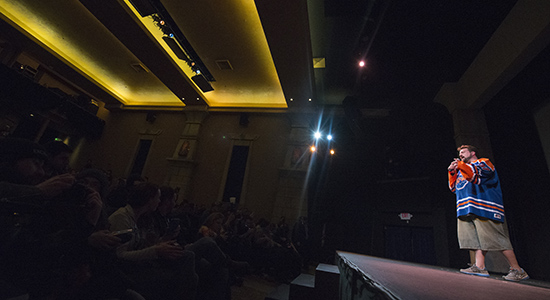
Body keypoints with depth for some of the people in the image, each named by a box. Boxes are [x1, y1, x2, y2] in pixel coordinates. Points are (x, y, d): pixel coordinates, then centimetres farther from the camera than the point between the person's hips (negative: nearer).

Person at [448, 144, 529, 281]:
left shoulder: (484, 162, 7)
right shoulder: (462, 170, 27)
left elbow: (474, 173, -14)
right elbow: (453, 188, 21)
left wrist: (460, 164, -1)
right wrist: (452, 172, 10)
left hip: (484, 207, -7)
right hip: (467, 209, 7)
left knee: (497, 238, -7)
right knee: (475, 237, 0)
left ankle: (517, 270, 2)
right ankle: (479, 267, -1)